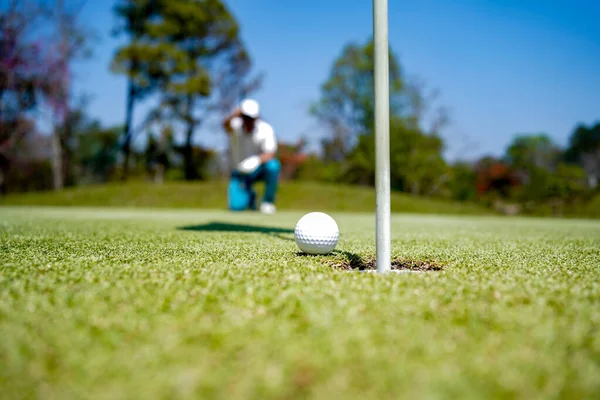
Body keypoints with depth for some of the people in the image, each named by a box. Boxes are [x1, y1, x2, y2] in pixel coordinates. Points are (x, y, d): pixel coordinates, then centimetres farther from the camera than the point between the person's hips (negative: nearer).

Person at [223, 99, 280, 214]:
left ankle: (268, 201, -9)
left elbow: (270, 154, -20)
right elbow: (226, 124, -40)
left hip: (258, 170, 0)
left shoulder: (266, 129, -13)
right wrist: (236, 113, -63)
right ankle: (249, 195, 19)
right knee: (236, 206, -21)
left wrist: (257, 160, -42)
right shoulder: (235, 126, -15)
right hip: (239, 172, 0)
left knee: (273, 165, -34)